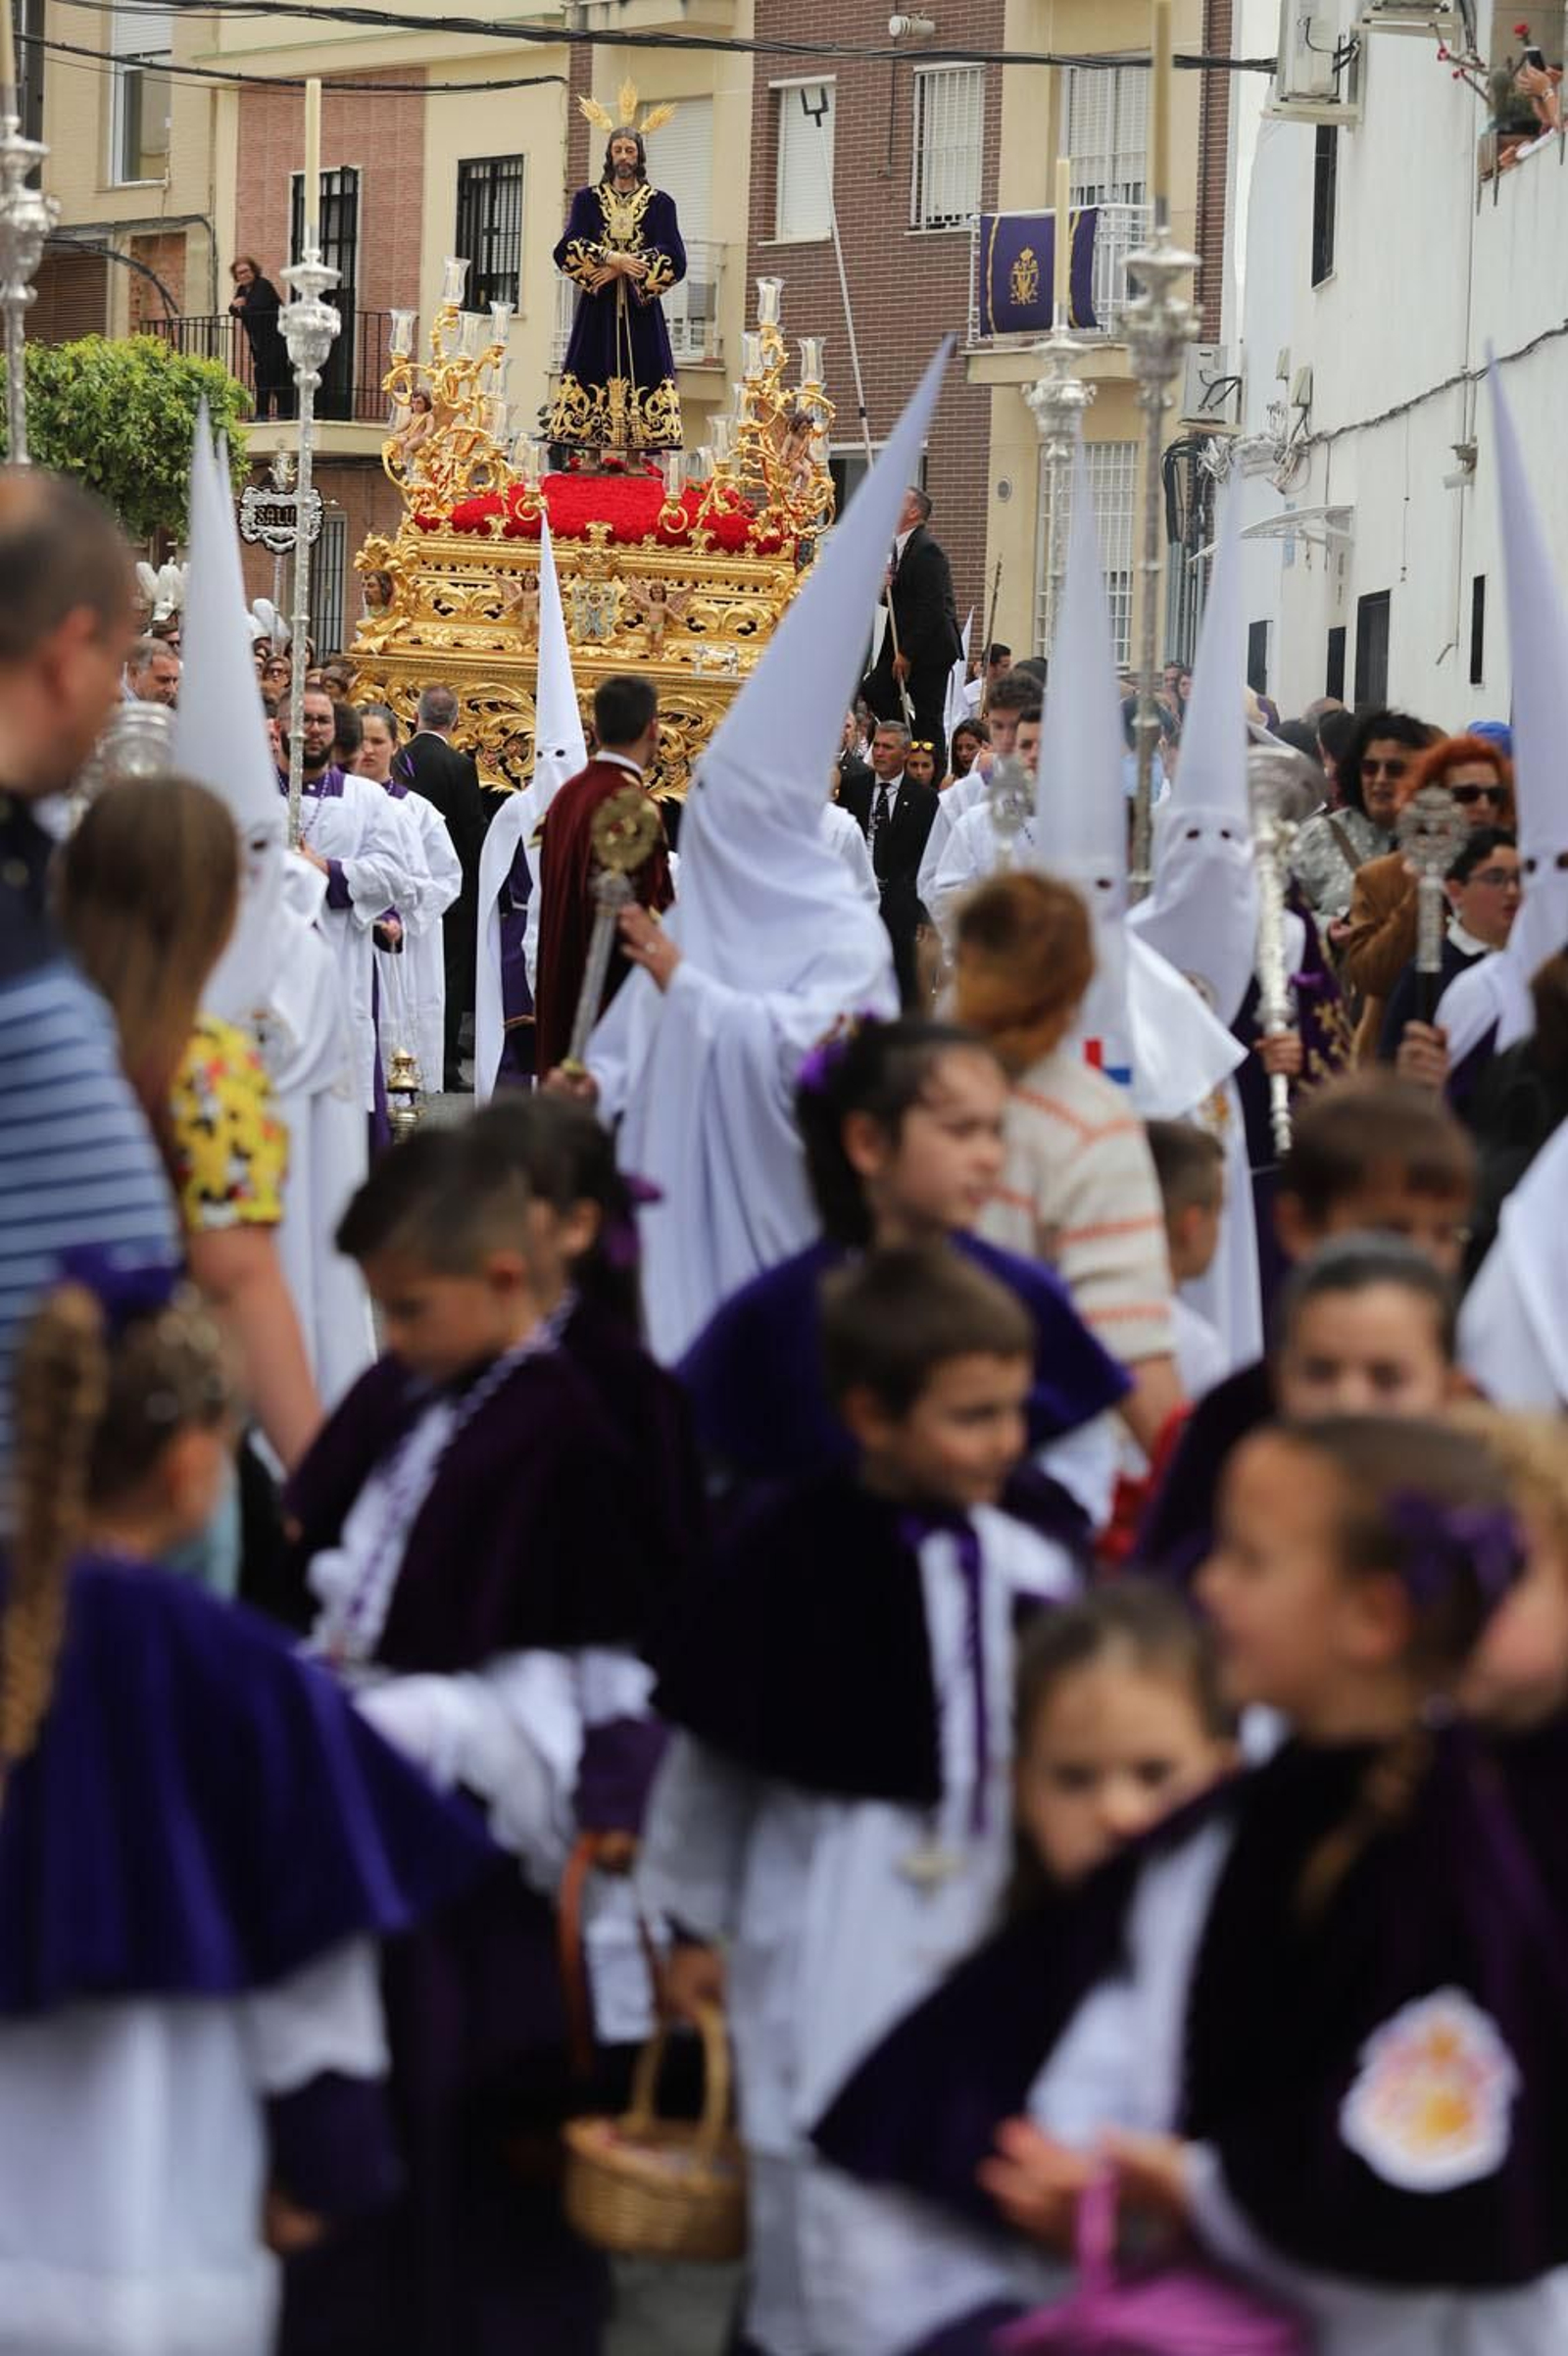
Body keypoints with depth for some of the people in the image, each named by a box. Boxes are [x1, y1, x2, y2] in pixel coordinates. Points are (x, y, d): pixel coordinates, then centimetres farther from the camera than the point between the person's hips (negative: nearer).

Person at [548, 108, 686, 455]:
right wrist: (613, 258, -16)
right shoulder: (587, 200, 10)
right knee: (592, 383, -7)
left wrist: (620, 269, -12)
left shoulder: (660, 203, 8)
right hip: (597, 312, 0)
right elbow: (566, 249, -3)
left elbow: (674, 261, -3)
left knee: (642, 373, -8)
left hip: (641, 310, 0)